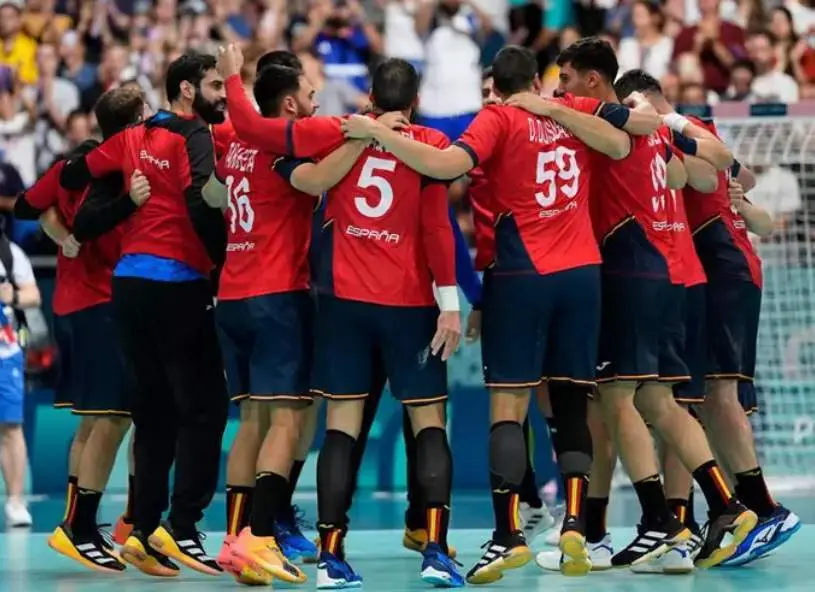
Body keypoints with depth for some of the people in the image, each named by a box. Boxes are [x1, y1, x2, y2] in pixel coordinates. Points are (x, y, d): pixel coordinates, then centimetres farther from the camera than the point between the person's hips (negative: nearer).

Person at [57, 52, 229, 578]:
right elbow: (199, 199, -21)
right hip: (176, 284, -7)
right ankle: (181, 526, -12)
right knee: (204, 406, -4)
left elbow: (74, 174, 14)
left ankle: (144, 529, 9)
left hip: (130, 279, 7)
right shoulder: (193, 136, -7)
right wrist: (224, 261, -12)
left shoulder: (134, 138, 14)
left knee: (155, 411, 12)